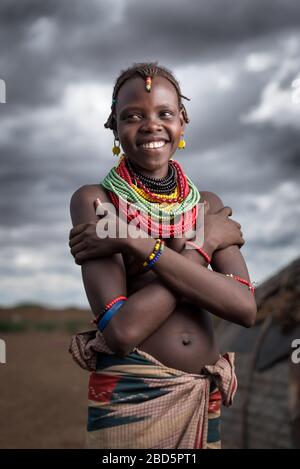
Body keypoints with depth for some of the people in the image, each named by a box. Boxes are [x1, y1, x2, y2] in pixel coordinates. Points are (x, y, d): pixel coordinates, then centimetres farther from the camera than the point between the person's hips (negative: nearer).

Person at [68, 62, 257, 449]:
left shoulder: (208, 204, 3)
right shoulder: (94, 200, -9)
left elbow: (245, 308, -13)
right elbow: (120, 329, -20)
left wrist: (140, 246, -19)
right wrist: (204, 243, -13)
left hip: (203, 399, 4)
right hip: (128, 398, -4)